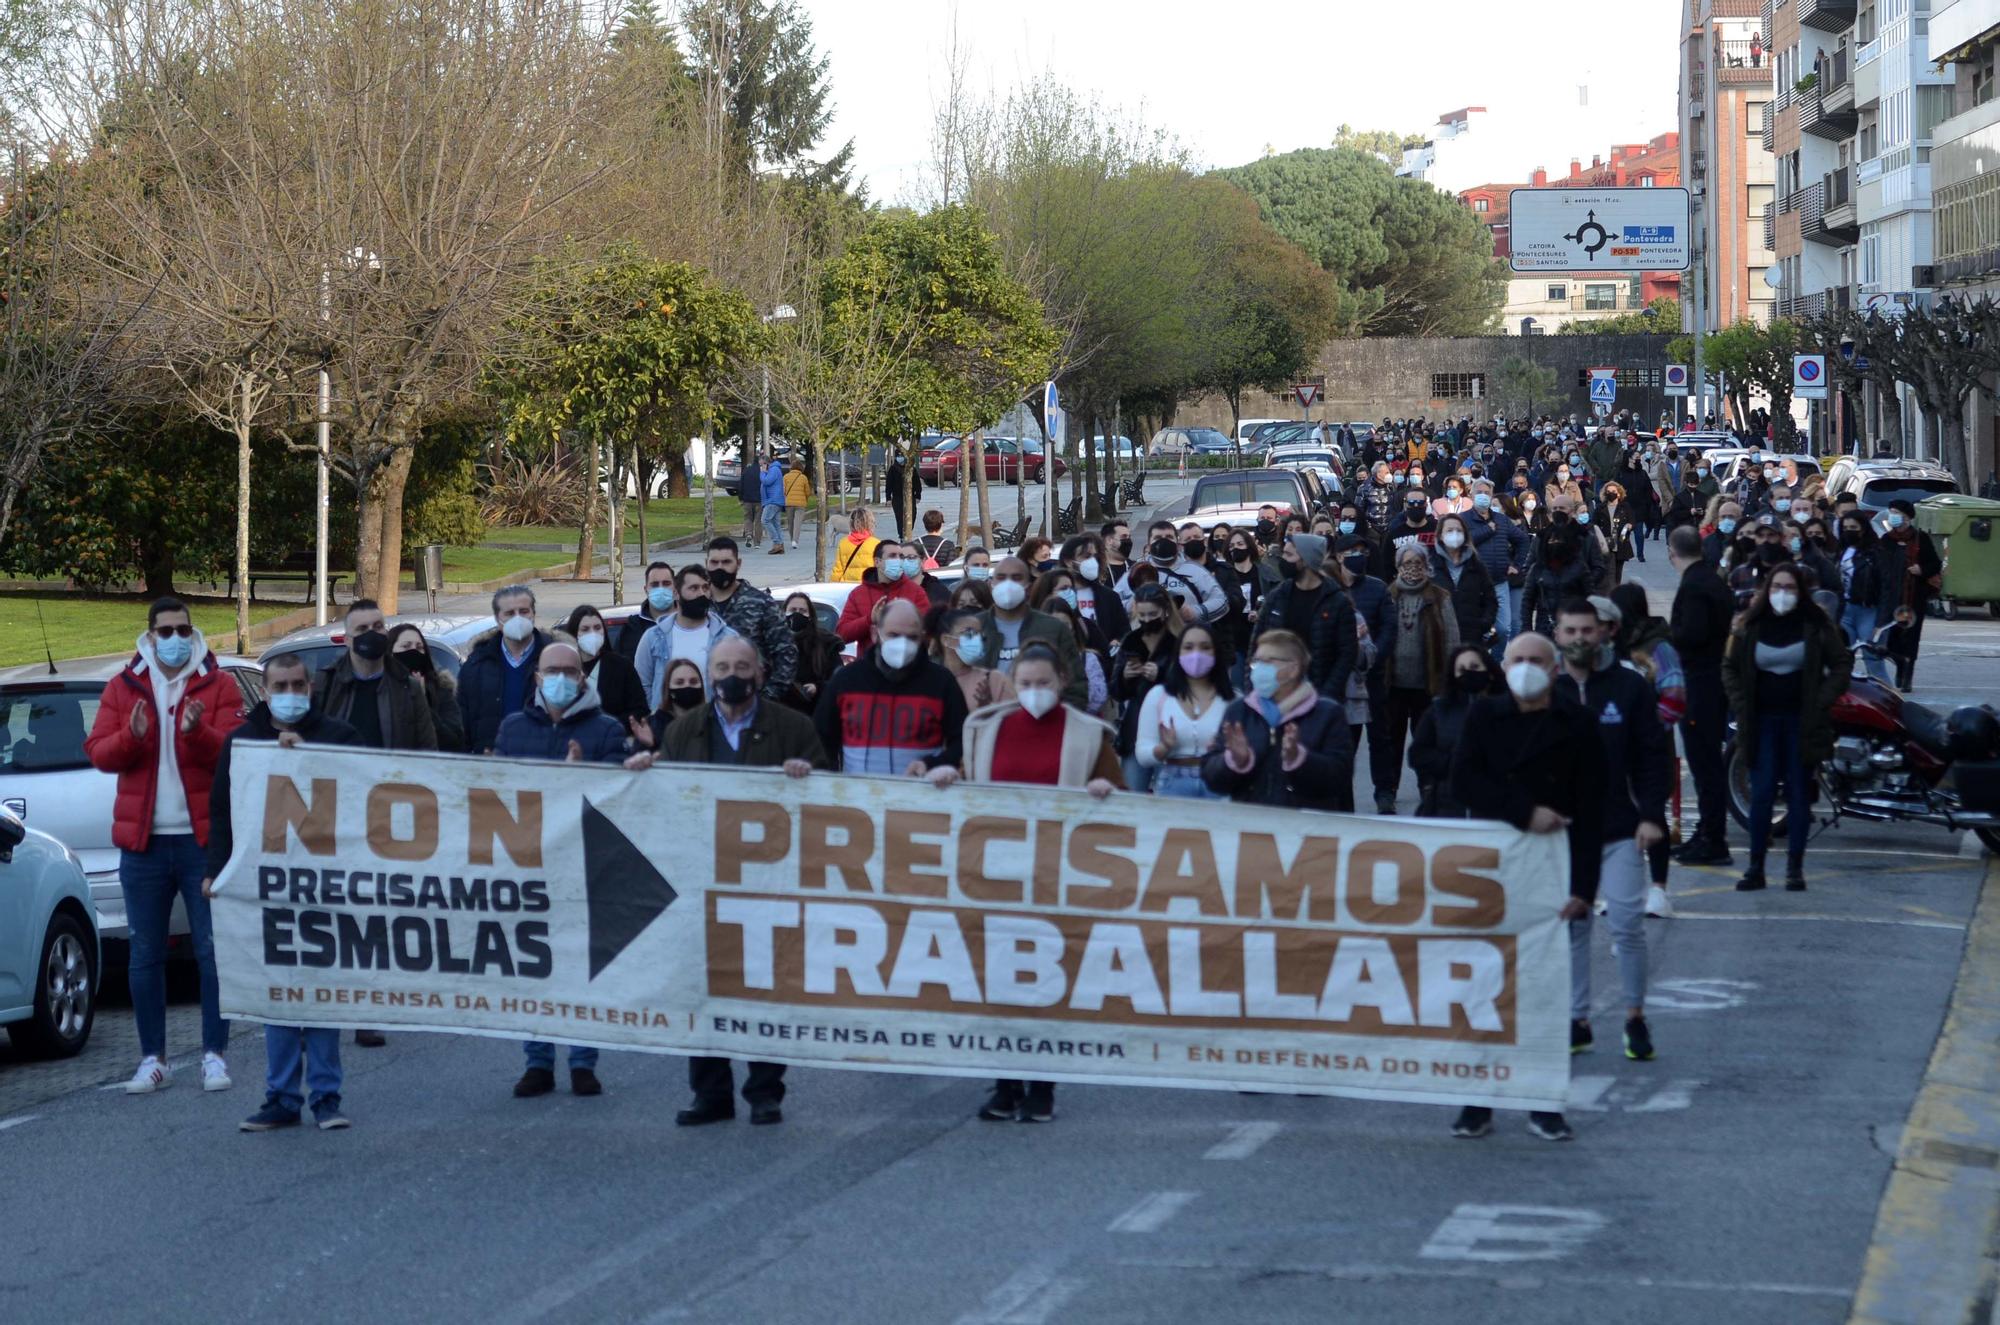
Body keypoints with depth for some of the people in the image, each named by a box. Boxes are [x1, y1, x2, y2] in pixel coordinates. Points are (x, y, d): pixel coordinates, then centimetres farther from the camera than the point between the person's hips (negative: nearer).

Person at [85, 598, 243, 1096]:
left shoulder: (219, 686, 3)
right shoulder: (123, 688, 8)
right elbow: (97, 752, 2)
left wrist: (198, 731, -26)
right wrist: (130, 735, -18)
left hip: (203, 838, -2)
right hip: (143, 841, 2)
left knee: (212, 951, -1)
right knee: (145, 956, 5)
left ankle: (214, 1056, 5)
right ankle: (153, 1060, 11)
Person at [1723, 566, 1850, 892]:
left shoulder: (1815, 625, -1)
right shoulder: (1750, 626, 3)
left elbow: (1842, 665, 3)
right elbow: (1730, 667, 11)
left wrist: (1821, 703, -7)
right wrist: (1742, 705, -1)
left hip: (1801, 722, -1)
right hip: (1763, 721, 1)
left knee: (1799, 795, 2)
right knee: (1761, 794, -3)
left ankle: (1795, 868, 8)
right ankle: (1755, 867, 2)